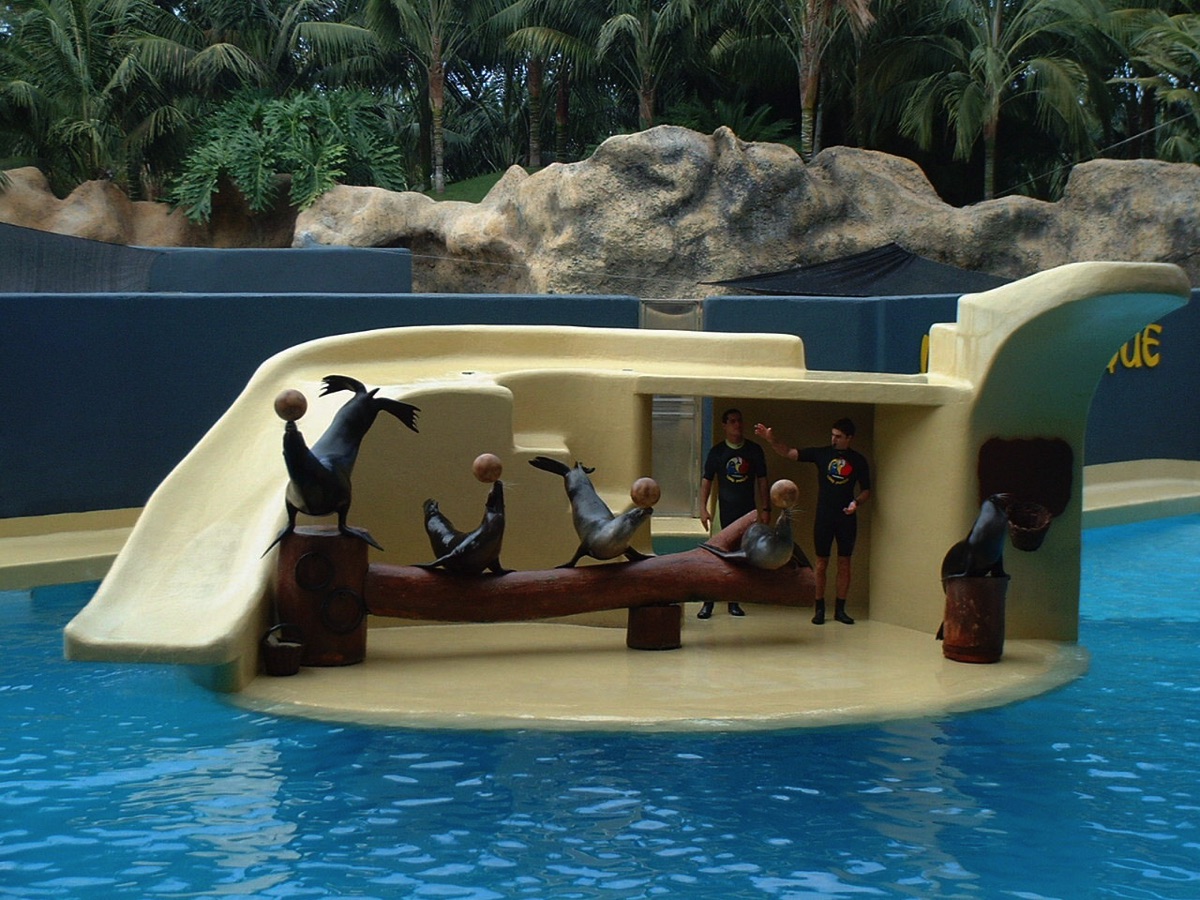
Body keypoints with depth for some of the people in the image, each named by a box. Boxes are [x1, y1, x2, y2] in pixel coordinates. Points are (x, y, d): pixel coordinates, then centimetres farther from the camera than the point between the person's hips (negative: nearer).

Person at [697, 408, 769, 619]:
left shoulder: (754, 450, 4)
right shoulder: (717, 451, 0)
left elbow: (762, 481, 8)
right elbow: (707, 480, 1)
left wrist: (765, 508, 4)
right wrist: (703, 508, -8)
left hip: (748, 511, 2)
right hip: (727, 511, -2)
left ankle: (733, 601, 16)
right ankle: (709, 601, -3)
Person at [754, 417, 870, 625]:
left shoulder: (858, 460, 3)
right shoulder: (821, 454, 1)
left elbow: (866, 490, 9)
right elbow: (789, 453, -6)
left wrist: (857, 502, -11)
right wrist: (771, 440, -22)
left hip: (847, 518, 1)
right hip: (824, 517, -1)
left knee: (844, 563, 5)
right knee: (821, 563, 2)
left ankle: (840, 608, 13)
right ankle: (819, 608, 10)